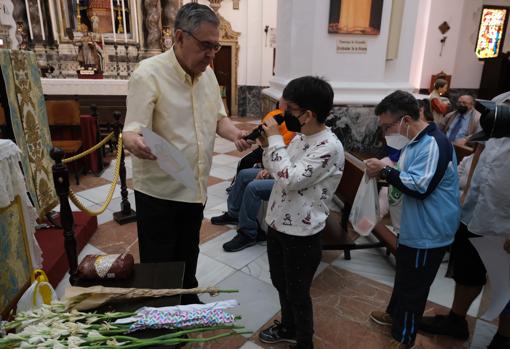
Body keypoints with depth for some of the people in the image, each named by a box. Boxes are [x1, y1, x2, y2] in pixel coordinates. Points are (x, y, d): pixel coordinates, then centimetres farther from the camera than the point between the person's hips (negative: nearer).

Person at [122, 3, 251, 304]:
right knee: (158, 265, 11)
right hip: (159, 192, -6)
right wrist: (135, 142, -48)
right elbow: (132, 131, -24)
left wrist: (236, 133, -11)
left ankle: (188, 302, 48)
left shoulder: (208, 74, 3)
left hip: (195, 188, 6)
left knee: (188, 256, 24)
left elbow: (218, 117, 11)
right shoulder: (149, 74, -18)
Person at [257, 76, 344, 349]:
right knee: (280, 283, 25)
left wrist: (275, 139, -23)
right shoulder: (299, 136, 4)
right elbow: (276, 171, 13)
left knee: (297, 293, 11)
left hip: (301, 233, -8)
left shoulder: (329, 147, -22)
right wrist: (266, 145, -3)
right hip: (277, 224, 9)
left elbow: (290, 180, -29)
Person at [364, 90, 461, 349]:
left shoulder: (433, 144, -26)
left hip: (428, 232, -10)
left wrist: (385, 171, -23)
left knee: (413, 285, 7)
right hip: (413, 226, 10)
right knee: (404, 275, 26)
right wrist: (385, 173, -2)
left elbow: (419, 187, -31)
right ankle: (395, 314, 47)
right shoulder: (415, 141, 7)